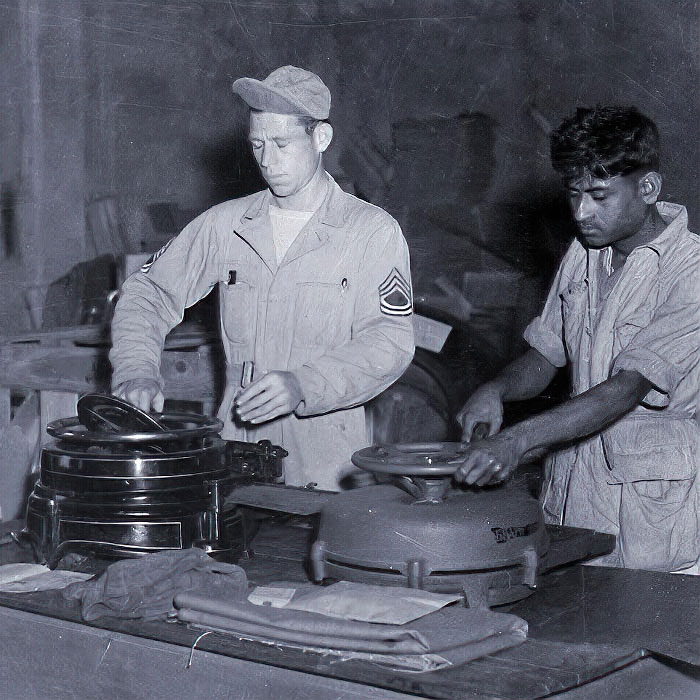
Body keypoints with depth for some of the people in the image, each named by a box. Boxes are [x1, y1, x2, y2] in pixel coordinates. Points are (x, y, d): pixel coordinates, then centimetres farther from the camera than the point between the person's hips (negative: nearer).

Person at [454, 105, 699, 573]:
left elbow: (627, 389, -25)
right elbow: (545, 357, 13)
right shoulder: (584, 254, 7)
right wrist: (496, 391, -10)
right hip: (572, 484, 5)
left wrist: (517, 441, -34)